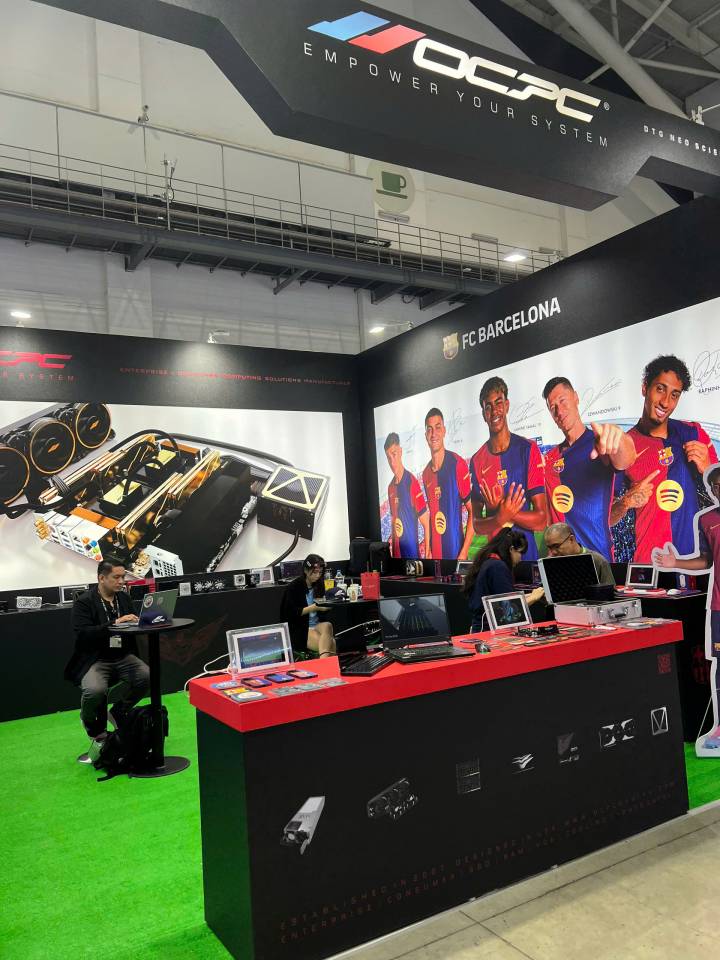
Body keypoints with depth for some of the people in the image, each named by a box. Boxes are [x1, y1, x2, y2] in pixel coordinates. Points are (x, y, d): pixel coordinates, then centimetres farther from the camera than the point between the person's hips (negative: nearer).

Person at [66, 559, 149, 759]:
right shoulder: (83, 601, -7)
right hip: (95, 659, -5)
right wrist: (114, 624, -27)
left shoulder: (124, 598, 10)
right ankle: (92, 724, 5)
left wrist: (136, 622, -10)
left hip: (123, 656, 5)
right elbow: (83, 633, -19)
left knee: (146, 677, -23)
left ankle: (118, 713, 7)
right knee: (95, 690, -33)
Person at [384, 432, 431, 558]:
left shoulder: (412, 482, -13)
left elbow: (426, 523, -12)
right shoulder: (390, 487, 7)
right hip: (396, 554, 6)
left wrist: (427, 554, -14)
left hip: (412, 553, -6)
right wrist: (391, 540, 4)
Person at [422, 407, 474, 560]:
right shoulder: (425, 474, 6)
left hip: (456, 553, -5)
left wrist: (464, 553, -15)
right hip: (434, 555, 5)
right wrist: (428, 551, 9)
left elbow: (473, 511, -11)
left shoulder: (458, 465, -12)